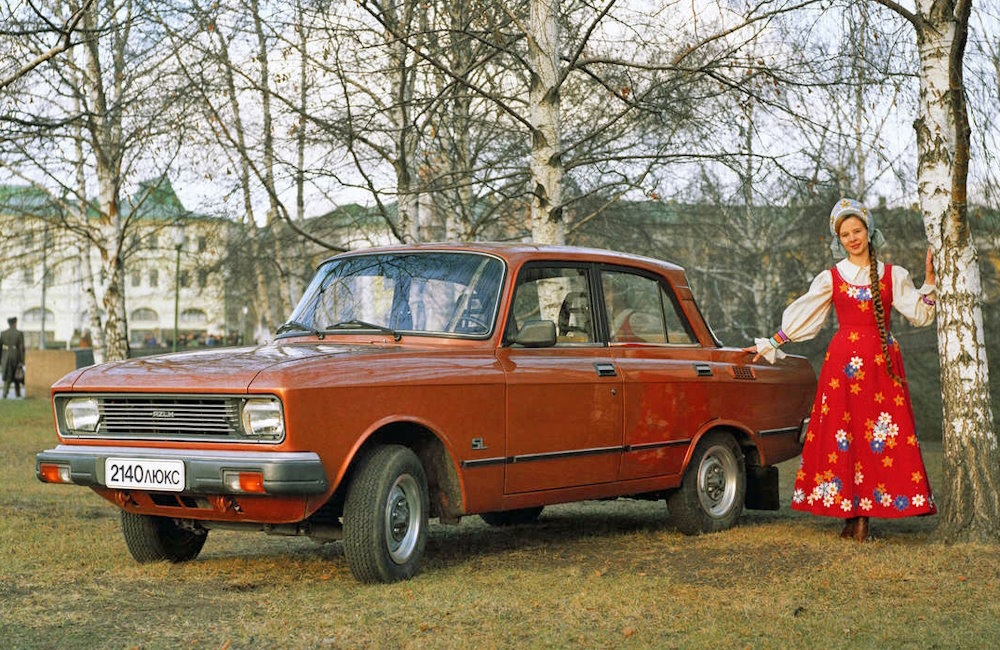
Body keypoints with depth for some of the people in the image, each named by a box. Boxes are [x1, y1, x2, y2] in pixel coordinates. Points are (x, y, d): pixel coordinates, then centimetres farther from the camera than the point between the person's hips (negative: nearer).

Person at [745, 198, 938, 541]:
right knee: (842, 434, -5)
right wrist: (769, 345, 11)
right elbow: (799, 318, 13)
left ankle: (863, 514, -3)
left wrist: (930, 280, -6)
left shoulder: (893, 276, 10)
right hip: (843, 362, 0)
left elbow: (920, 315, 5)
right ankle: (851, 515, -2)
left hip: (881, 364, 0)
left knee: (879, 434, -6)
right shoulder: (830, 279, 9)